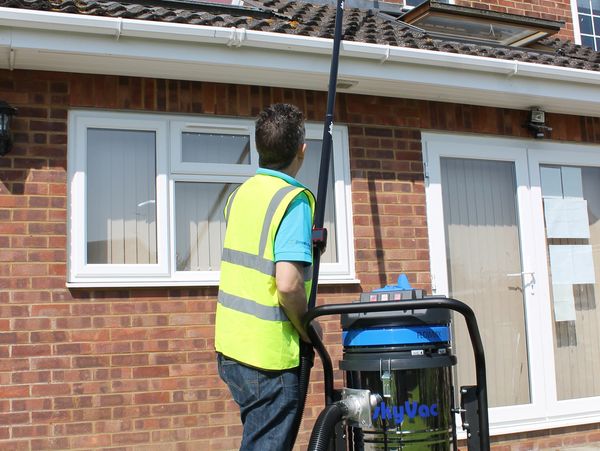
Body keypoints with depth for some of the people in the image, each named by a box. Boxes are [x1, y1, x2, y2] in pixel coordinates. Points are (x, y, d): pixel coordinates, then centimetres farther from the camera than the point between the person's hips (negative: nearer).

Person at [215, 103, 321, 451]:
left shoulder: (241, 193, 7)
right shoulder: (295, 200, -16)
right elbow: (288, 284, -26)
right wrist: (308, 327, -9)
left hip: (231, 346, 8)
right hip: (269, 355, -8)